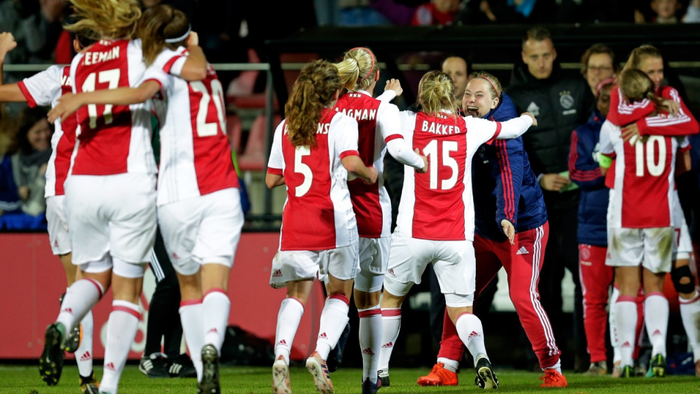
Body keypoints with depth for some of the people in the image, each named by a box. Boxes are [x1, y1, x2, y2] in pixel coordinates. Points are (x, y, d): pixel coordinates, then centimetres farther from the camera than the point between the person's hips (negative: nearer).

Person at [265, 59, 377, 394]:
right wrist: (370, 174, 3)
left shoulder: (285, 127, 12)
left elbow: (271, 180, 13)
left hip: (295, 220, 3)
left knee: (296, 294, 8)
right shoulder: (340, 121, -1)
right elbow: (351, 162, -16)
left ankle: (281, 355, -16)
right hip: (333, 217, -3)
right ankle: (320, 354, -11)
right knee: (339, 292, 10)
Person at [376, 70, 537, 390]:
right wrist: (527, 119, 44)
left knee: (391, 297, 20)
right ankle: (481, 358, -23)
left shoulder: (409, 122, -2)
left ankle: (380, 371, 21)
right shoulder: (470, 128, 5)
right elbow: (511, 128, 22)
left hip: (414, 233, -1)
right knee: (461, 310, 6)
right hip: (457, 237, 1)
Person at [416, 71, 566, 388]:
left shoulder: (501, 133, -20)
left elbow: (508, 175, -34)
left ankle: (553, 371, 0)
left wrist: (507, 216, -48)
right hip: (484, 231, 8)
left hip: (523, 228, -7)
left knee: (524, 298, -13)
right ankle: (446, 368, 9)